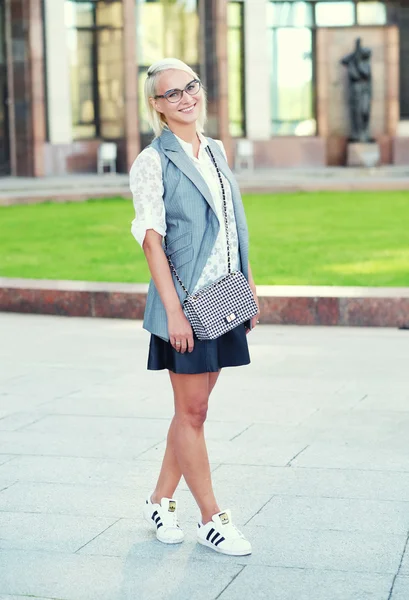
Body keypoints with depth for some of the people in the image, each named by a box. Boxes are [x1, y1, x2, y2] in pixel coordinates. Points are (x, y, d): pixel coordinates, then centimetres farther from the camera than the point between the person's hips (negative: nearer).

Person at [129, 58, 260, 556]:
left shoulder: (216, 151, 12)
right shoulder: (152, 162, -7)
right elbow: (152, 240, -12)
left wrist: (249, 288, 13)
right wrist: (174, 310, -17)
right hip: (185, 301, -6)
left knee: (193, 408, 12)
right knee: (192, 412, 2)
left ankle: (160, 501, 26)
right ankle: (211, 519, 11)